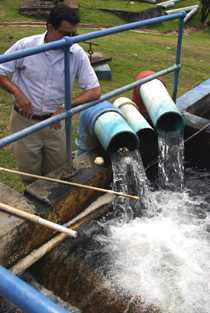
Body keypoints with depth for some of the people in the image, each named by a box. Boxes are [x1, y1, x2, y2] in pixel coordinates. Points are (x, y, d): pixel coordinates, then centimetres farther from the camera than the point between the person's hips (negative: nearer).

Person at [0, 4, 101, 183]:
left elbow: (95, 91, -12)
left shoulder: (78, 54, -10)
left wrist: (66, 106, -24)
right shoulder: (26, 46, -13)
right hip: (25, 121, -1)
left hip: (55, 122, 2)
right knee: (30, 174, 13)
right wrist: (17, 92, -23)